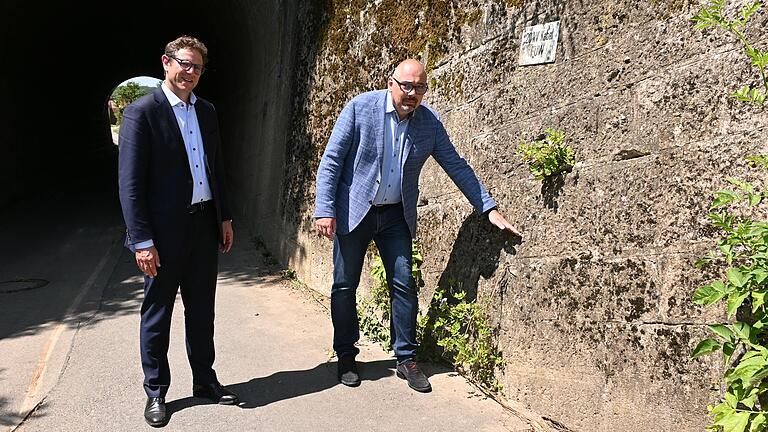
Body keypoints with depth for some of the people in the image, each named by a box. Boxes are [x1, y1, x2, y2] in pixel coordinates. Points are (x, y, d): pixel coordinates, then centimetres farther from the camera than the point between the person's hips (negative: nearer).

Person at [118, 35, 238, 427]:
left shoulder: (206, 111, 10)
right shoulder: (142, 112, -10)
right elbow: (130, 182, -13)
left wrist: (224, 217, 13)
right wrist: (142, 239, -17)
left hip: (204, 225, 6)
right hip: (164, 231, -6)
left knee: (201, 309, 16)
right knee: (157, 313, 8)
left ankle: (204, 380, 31)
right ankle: (155, 392, 24)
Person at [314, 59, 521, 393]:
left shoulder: (430, 122, -2)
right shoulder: (360, 107, -11)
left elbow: (457, 166, 3)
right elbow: (331, 161, -9)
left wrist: (490, 209, -2)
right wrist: (325, 210, -16)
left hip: (396, 215, 2)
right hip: (353, 212, -2)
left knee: (404, 285, 0)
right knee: (344, 285, 4)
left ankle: (407, 359, 14)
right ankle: (346, 356, 21)